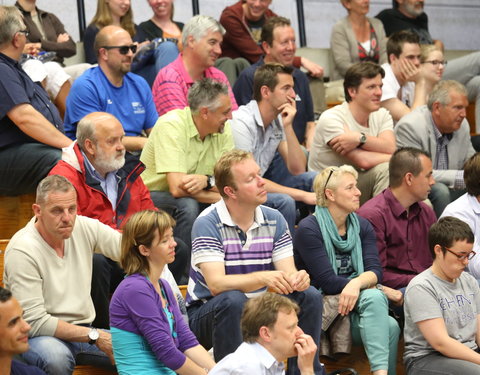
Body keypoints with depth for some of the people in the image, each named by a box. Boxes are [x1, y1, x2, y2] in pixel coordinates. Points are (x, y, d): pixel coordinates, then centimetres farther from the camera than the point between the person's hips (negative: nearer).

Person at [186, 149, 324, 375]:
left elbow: (288, 272, -5)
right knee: (233, 300, -36)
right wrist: (263, 277, -40)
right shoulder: (208, 224, -16)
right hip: (206, 313, -5)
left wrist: (298, 278, -31)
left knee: (309, 296, -14)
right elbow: (216, 284, -26)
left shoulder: (274, 220, 2)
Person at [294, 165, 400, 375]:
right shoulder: (308, 229, -7)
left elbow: (375, 271, -2)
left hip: (359, 302, 6)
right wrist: (367, 285, -7)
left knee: (390, 326, -27)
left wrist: (357, 284, -24)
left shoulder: (362, 226, 11)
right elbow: (327, 282, -14)